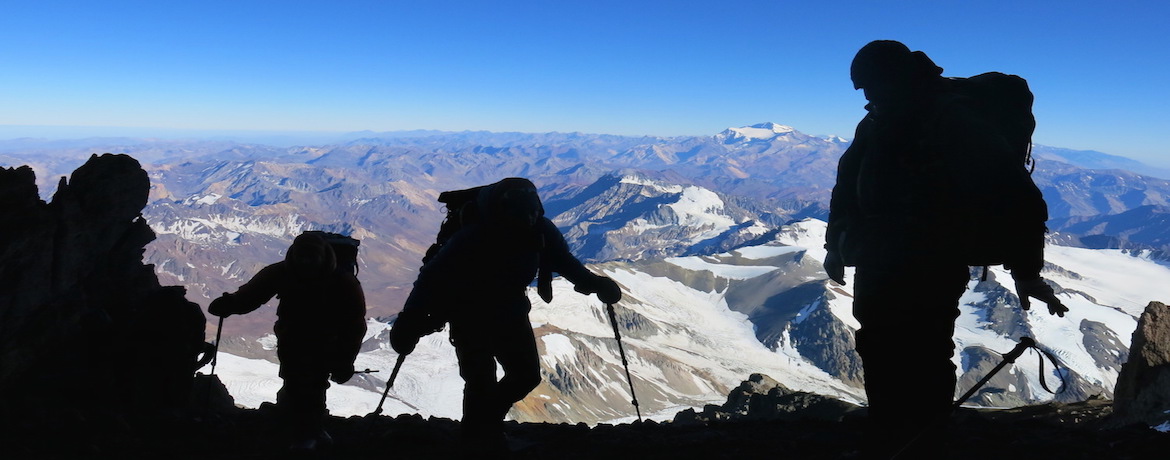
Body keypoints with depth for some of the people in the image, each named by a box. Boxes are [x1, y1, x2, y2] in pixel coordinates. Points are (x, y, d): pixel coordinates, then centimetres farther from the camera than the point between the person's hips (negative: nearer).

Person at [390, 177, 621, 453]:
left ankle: (489, 422, 35)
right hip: (469, 315, -5)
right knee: (481, 382, -10)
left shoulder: (542, 231, -20)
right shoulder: (472, 237, -34)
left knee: (527, 374, 8)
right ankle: (477, 440, 18)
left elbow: (565, 262, -1)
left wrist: (596, 284, -14)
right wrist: (411, 322, -31)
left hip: (510, 310, 5)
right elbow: (433, 275, -28)